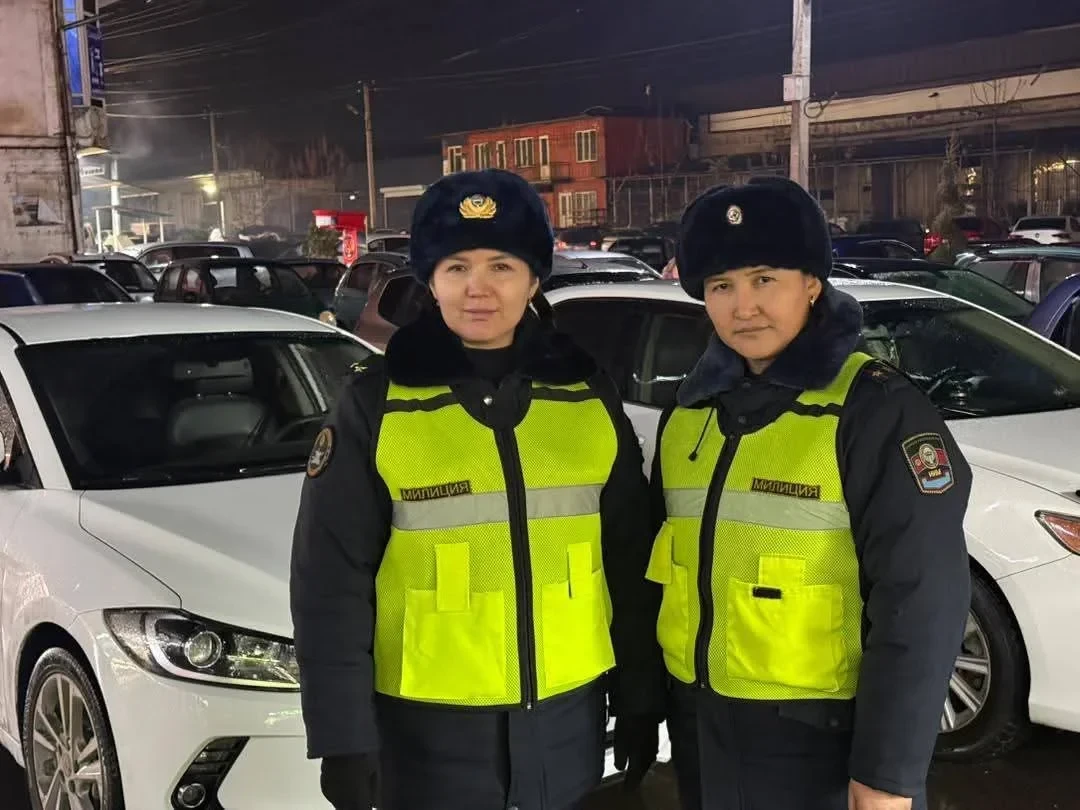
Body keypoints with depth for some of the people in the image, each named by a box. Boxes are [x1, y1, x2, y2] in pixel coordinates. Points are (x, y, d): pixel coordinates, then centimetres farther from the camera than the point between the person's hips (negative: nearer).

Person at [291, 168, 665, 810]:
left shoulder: (588, 395, -1)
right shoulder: (377, 403, -9)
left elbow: (630, 559, 6)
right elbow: (331, 581, -7)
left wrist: (641, 697, 7)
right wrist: (343, 734, -9)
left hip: (569, 710, 3)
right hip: (430, 723, -2)